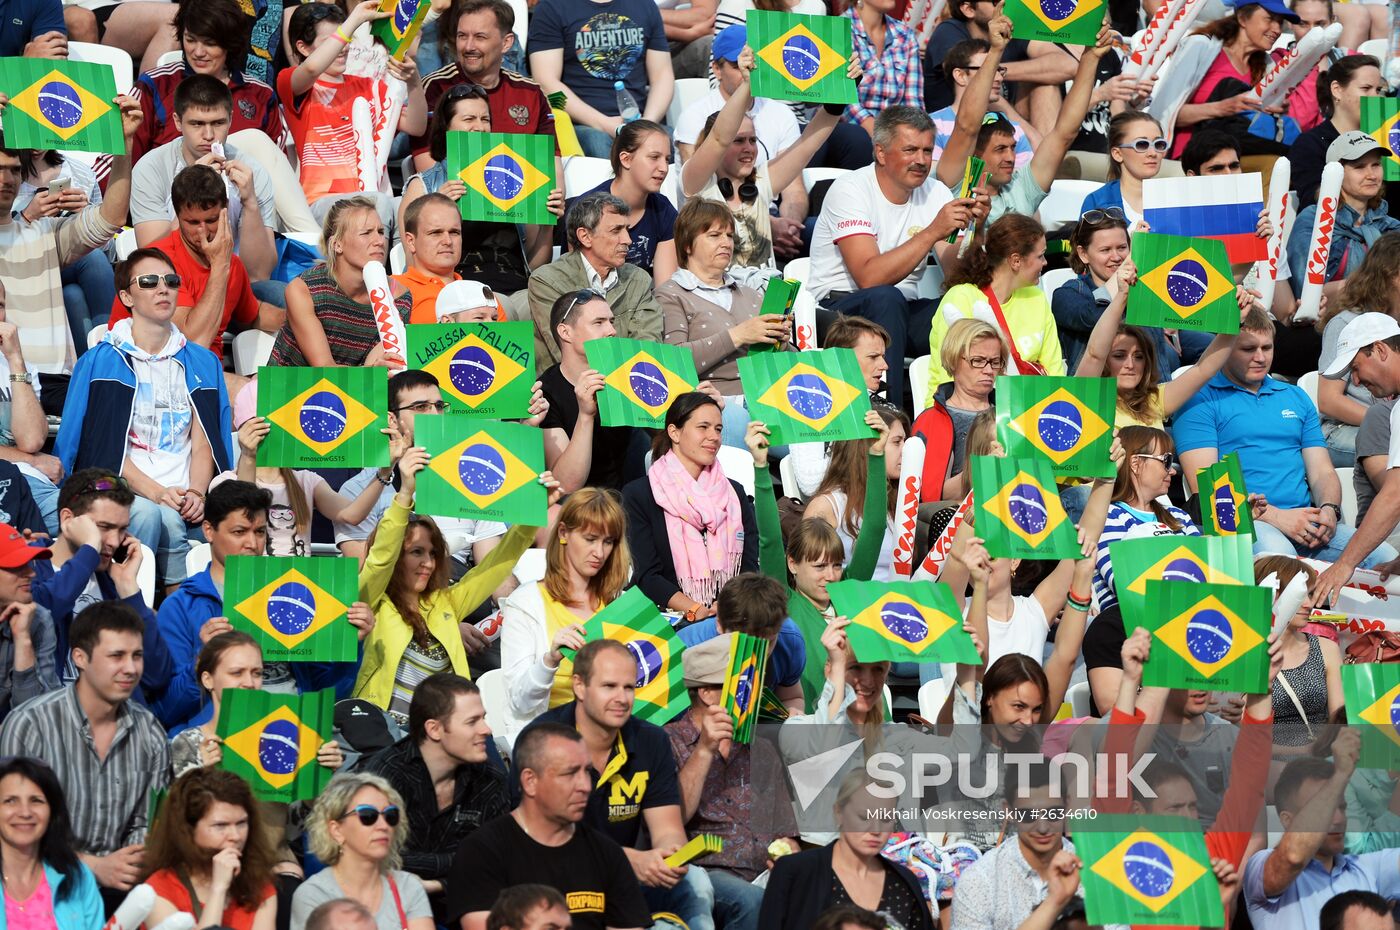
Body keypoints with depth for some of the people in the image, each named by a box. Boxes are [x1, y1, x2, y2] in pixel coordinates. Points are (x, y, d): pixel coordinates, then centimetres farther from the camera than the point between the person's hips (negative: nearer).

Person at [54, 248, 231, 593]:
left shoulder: (202, 363, 20)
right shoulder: (99, 362, 9)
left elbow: (203, 445, 12)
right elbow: (106, 445, 0)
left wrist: (196, 493, -10)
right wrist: (156, 493, -15)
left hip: (184, 498, 2)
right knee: (149, 512, -36)